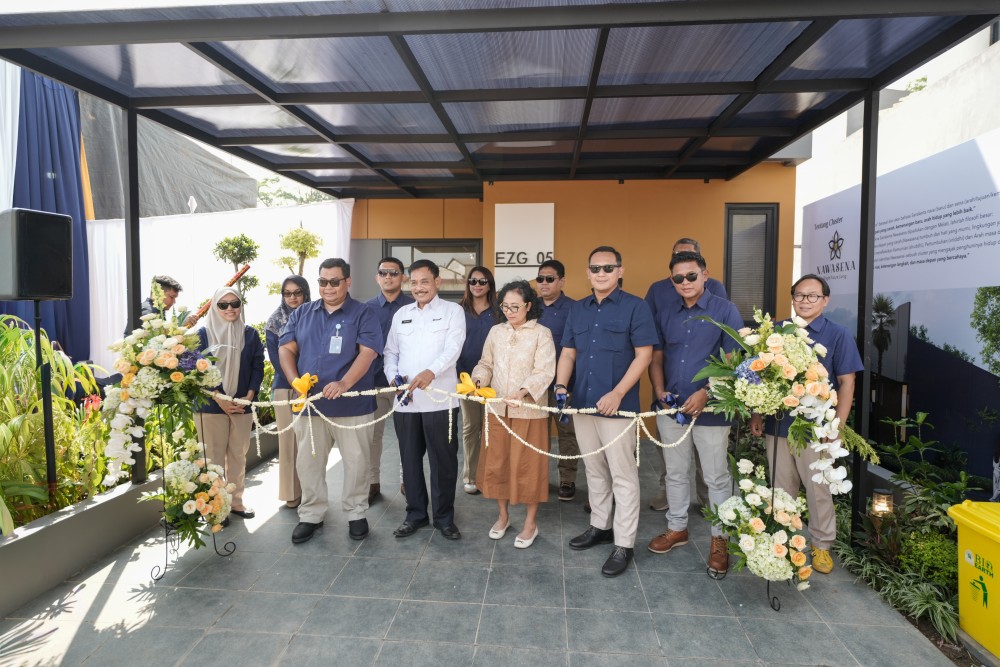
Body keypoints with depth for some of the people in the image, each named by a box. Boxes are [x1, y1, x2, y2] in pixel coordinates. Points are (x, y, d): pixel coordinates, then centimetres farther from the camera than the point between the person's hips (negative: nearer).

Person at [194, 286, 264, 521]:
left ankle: (236, 501, 23)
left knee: (238, 455, 10)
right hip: (211, 406, -3)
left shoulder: (250, 334, 6)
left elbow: (258, 366, 5)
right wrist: (219, 399, -12)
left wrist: (249, 396, -7)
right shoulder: (203, 334, -2)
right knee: (214, 457, 3)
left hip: (242, 405, 3)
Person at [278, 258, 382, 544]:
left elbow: (367, 353, -13)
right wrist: (295, 381, -11)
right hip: (310, 404, 4)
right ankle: (311, 515, 28)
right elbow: (286, 349, 7)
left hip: (353, 404, -3)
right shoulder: (302, 313, 11)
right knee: (308, 462, 12)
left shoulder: (363, 314, -2)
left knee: (356, 462, 7)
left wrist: (344, 384, -27)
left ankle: (356, 514, 24)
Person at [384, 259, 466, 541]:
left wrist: (431, 372, -30)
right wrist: (393, 375, -3)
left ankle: (444, 517, 20)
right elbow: (390, 351, 17)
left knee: (443, 461, 4)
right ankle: (415, 514, 28)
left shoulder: (453, 311, 1)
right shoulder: (401, 314, 16)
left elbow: (453, 349, -13)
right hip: (405, 400, 4)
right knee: (410, 459, 12)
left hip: (439, 400, -4)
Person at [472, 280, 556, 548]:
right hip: (496, 409, 4)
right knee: (496, 463, 12)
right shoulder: (496, 332, 8)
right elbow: (486, 364, 12)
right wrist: (478, 380, -9)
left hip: (529, 411, -4)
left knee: (527, 466, 4)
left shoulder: (542, 334, -5)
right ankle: (503, 516, 32)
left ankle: (531, 523, 22)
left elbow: (544, 373, -13)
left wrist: (523, 392, -29)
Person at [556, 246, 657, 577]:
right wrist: (560, 386, -4)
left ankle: (624, 544, 13)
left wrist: (618, 393, -19)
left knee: (623, 475, 2)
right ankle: (600, 526, 33)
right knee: (594, 470, 17)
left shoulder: (635, 307, -5)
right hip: (582, 403, 6)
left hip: (618, 406, -5)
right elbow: (568, 352, 13)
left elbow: (643, 354, -10)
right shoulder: (577, 309, 11)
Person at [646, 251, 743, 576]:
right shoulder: (666, 315, 8)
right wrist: (660, 391, -5)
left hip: (711, 409, -4)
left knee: (717, 477, 7)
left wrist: (705, 394, -19)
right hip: (671, 408, 4)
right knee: (676, 473, 16)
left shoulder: (726, 311, -6)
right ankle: (677, 528, 33)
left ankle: (719, 540, 23)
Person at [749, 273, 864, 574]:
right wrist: (756, 414, 5)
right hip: (777, 424, 3)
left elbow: (846, 383, -4)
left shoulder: (838, 335, -3)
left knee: (819, 491, 10)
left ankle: (822, 545, 28)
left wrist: (838, 426, -10)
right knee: (781, 489, 14)